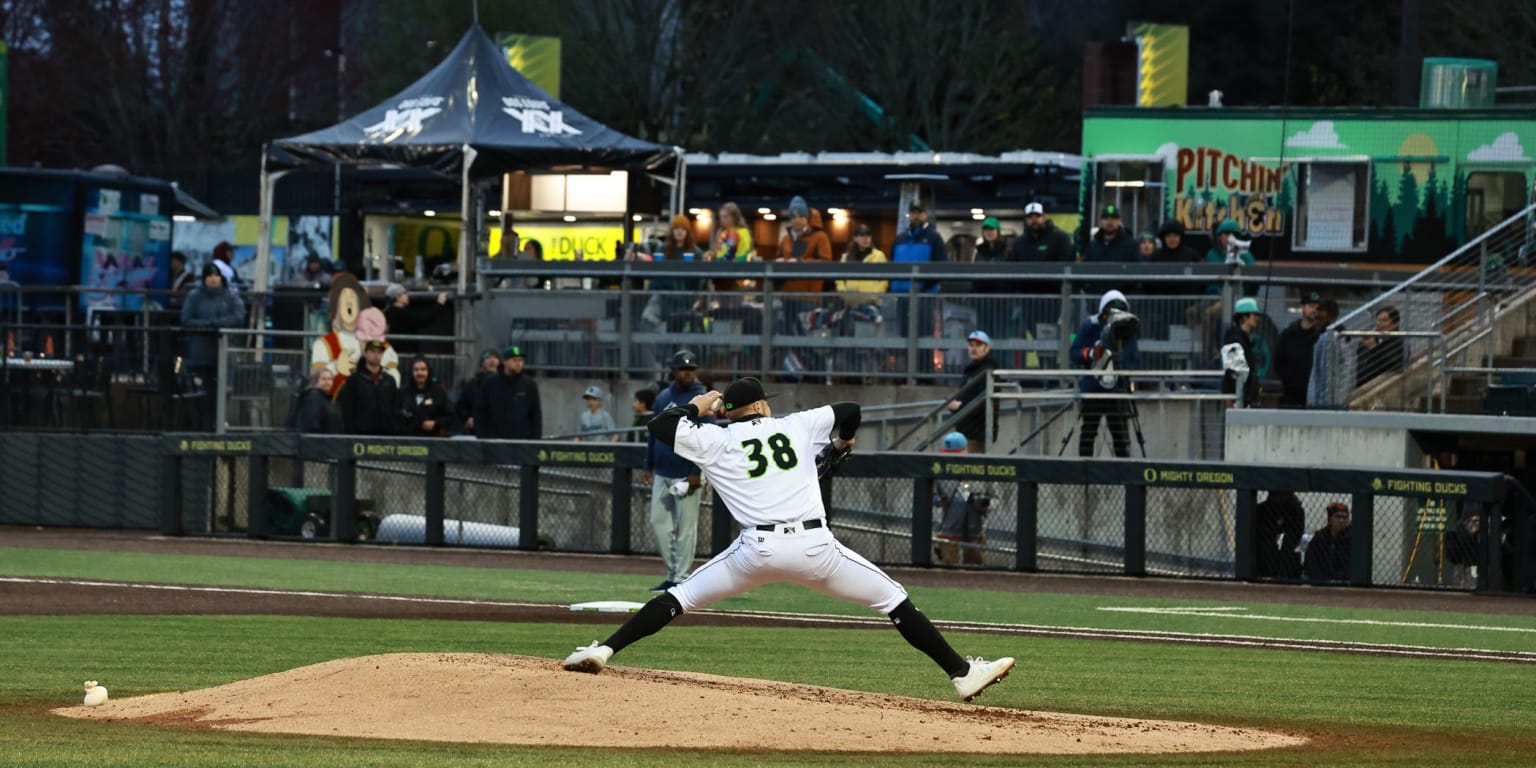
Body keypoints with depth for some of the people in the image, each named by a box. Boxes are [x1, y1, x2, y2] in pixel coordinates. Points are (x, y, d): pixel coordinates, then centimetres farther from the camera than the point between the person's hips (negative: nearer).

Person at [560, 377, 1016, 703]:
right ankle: (961, 674, 9)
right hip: (815, 547, 0)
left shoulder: (715, 440, 13)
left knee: (680, 597, 15)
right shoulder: (798, 425, 16)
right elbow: (850, 411, 22)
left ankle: (602, 651, 2)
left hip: (757, 550, 0)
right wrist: (842, 440, 44)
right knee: (892, 598, 13)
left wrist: (696, 408, 33)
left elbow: (659, 426, 15)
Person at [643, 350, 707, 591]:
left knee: (686, 526, -4)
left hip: (687, 474, -7)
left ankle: (681, 579, -1)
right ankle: (672, 573, 15)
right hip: (662, 472, 7)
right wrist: (649, 467, 16)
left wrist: (696, 473, -19)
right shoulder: (663, 397, 14)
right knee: (658, 521, 7)